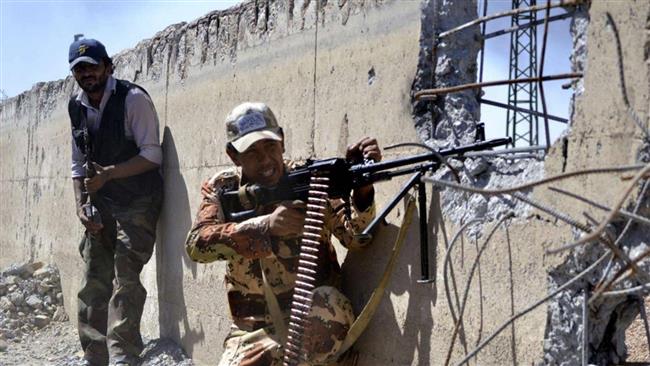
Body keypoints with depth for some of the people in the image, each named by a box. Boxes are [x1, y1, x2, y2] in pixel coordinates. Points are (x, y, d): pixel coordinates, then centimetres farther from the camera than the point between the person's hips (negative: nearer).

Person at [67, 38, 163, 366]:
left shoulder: (133, 99, -12)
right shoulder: (77, 108, 8)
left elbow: (152, 155, -16)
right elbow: (79, 165, 14)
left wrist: (107, 174, -23)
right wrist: (81, 206, 2)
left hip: (137, 203, -6)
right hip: (101, 205, 7)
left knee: (124, 280, -13)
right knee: (93, 283, 8)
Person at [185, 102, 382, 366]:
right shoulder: (222, 188, 0)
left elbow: (354, 236, -14)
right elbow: (196, 244, -16)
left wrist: (362, 187, -34)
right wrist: (266, 224, -29)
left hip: (314, 320, 0)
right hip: (253, 329, 1)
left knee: (330, 304, -32)